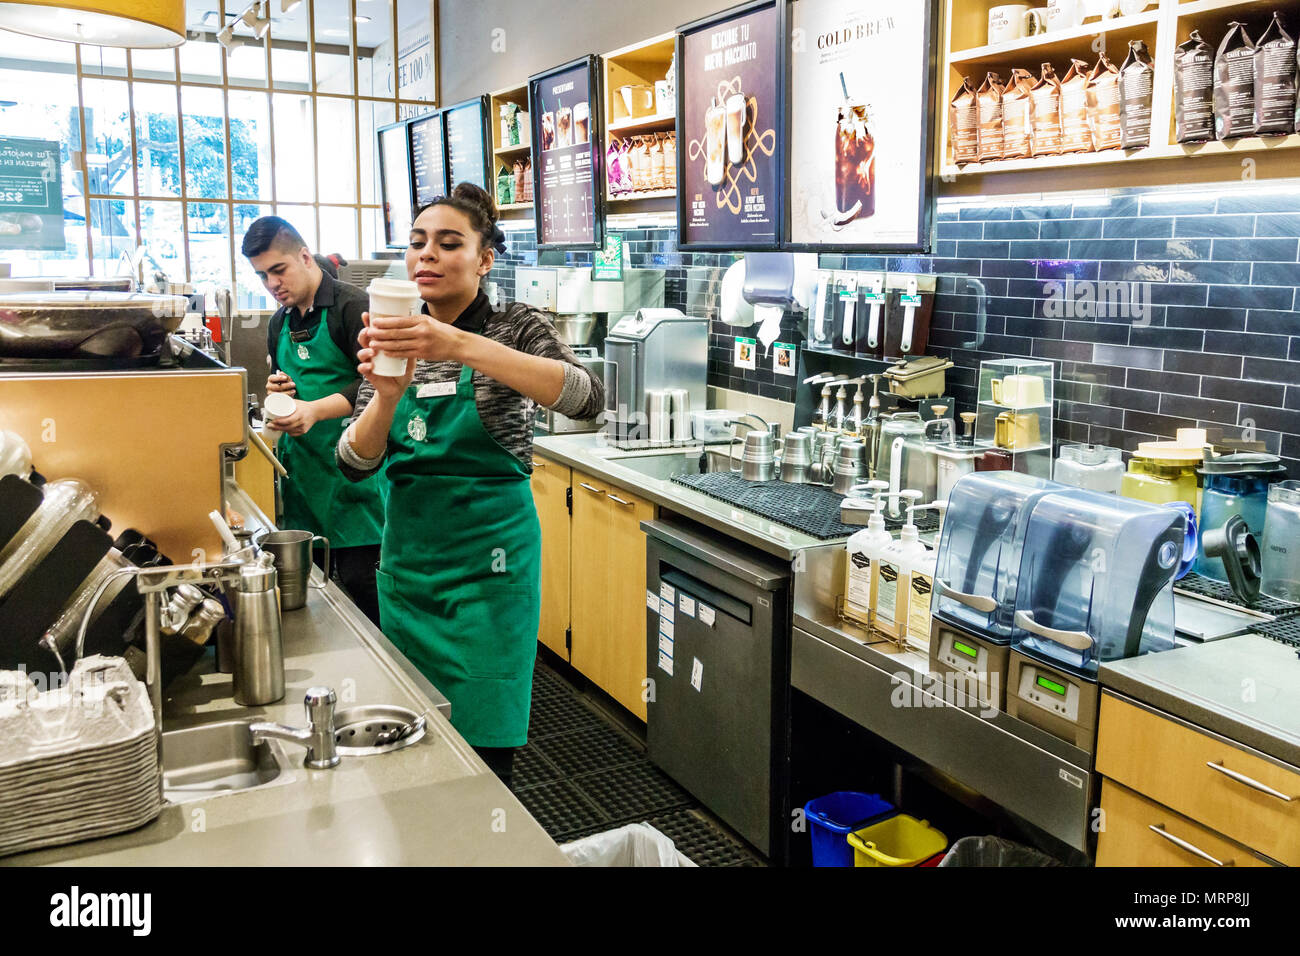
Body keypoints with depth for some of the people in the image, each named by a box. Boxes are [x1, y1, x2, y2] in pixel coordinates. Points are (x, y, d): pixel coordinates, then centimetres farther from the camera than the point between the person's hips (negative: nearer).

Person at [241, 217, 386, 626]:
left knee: (358, 586, -5)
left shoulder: (353, 306, -8)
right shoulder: (279, 323, 17)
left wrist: (316, 409, -27)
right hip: (302, 471, 7)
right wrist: (277, 392, 7)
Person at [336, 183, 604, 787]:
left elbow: (587, 398, -27)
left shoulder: (514, 327, -6)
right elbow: (355, 464, -1)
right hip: (408, 555, 5)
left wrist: (461, 345, -35)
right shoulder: (395, 339, 6)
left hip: (488, 561, -4)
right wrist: (387, 395, -22)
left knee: (482, 750, -2)